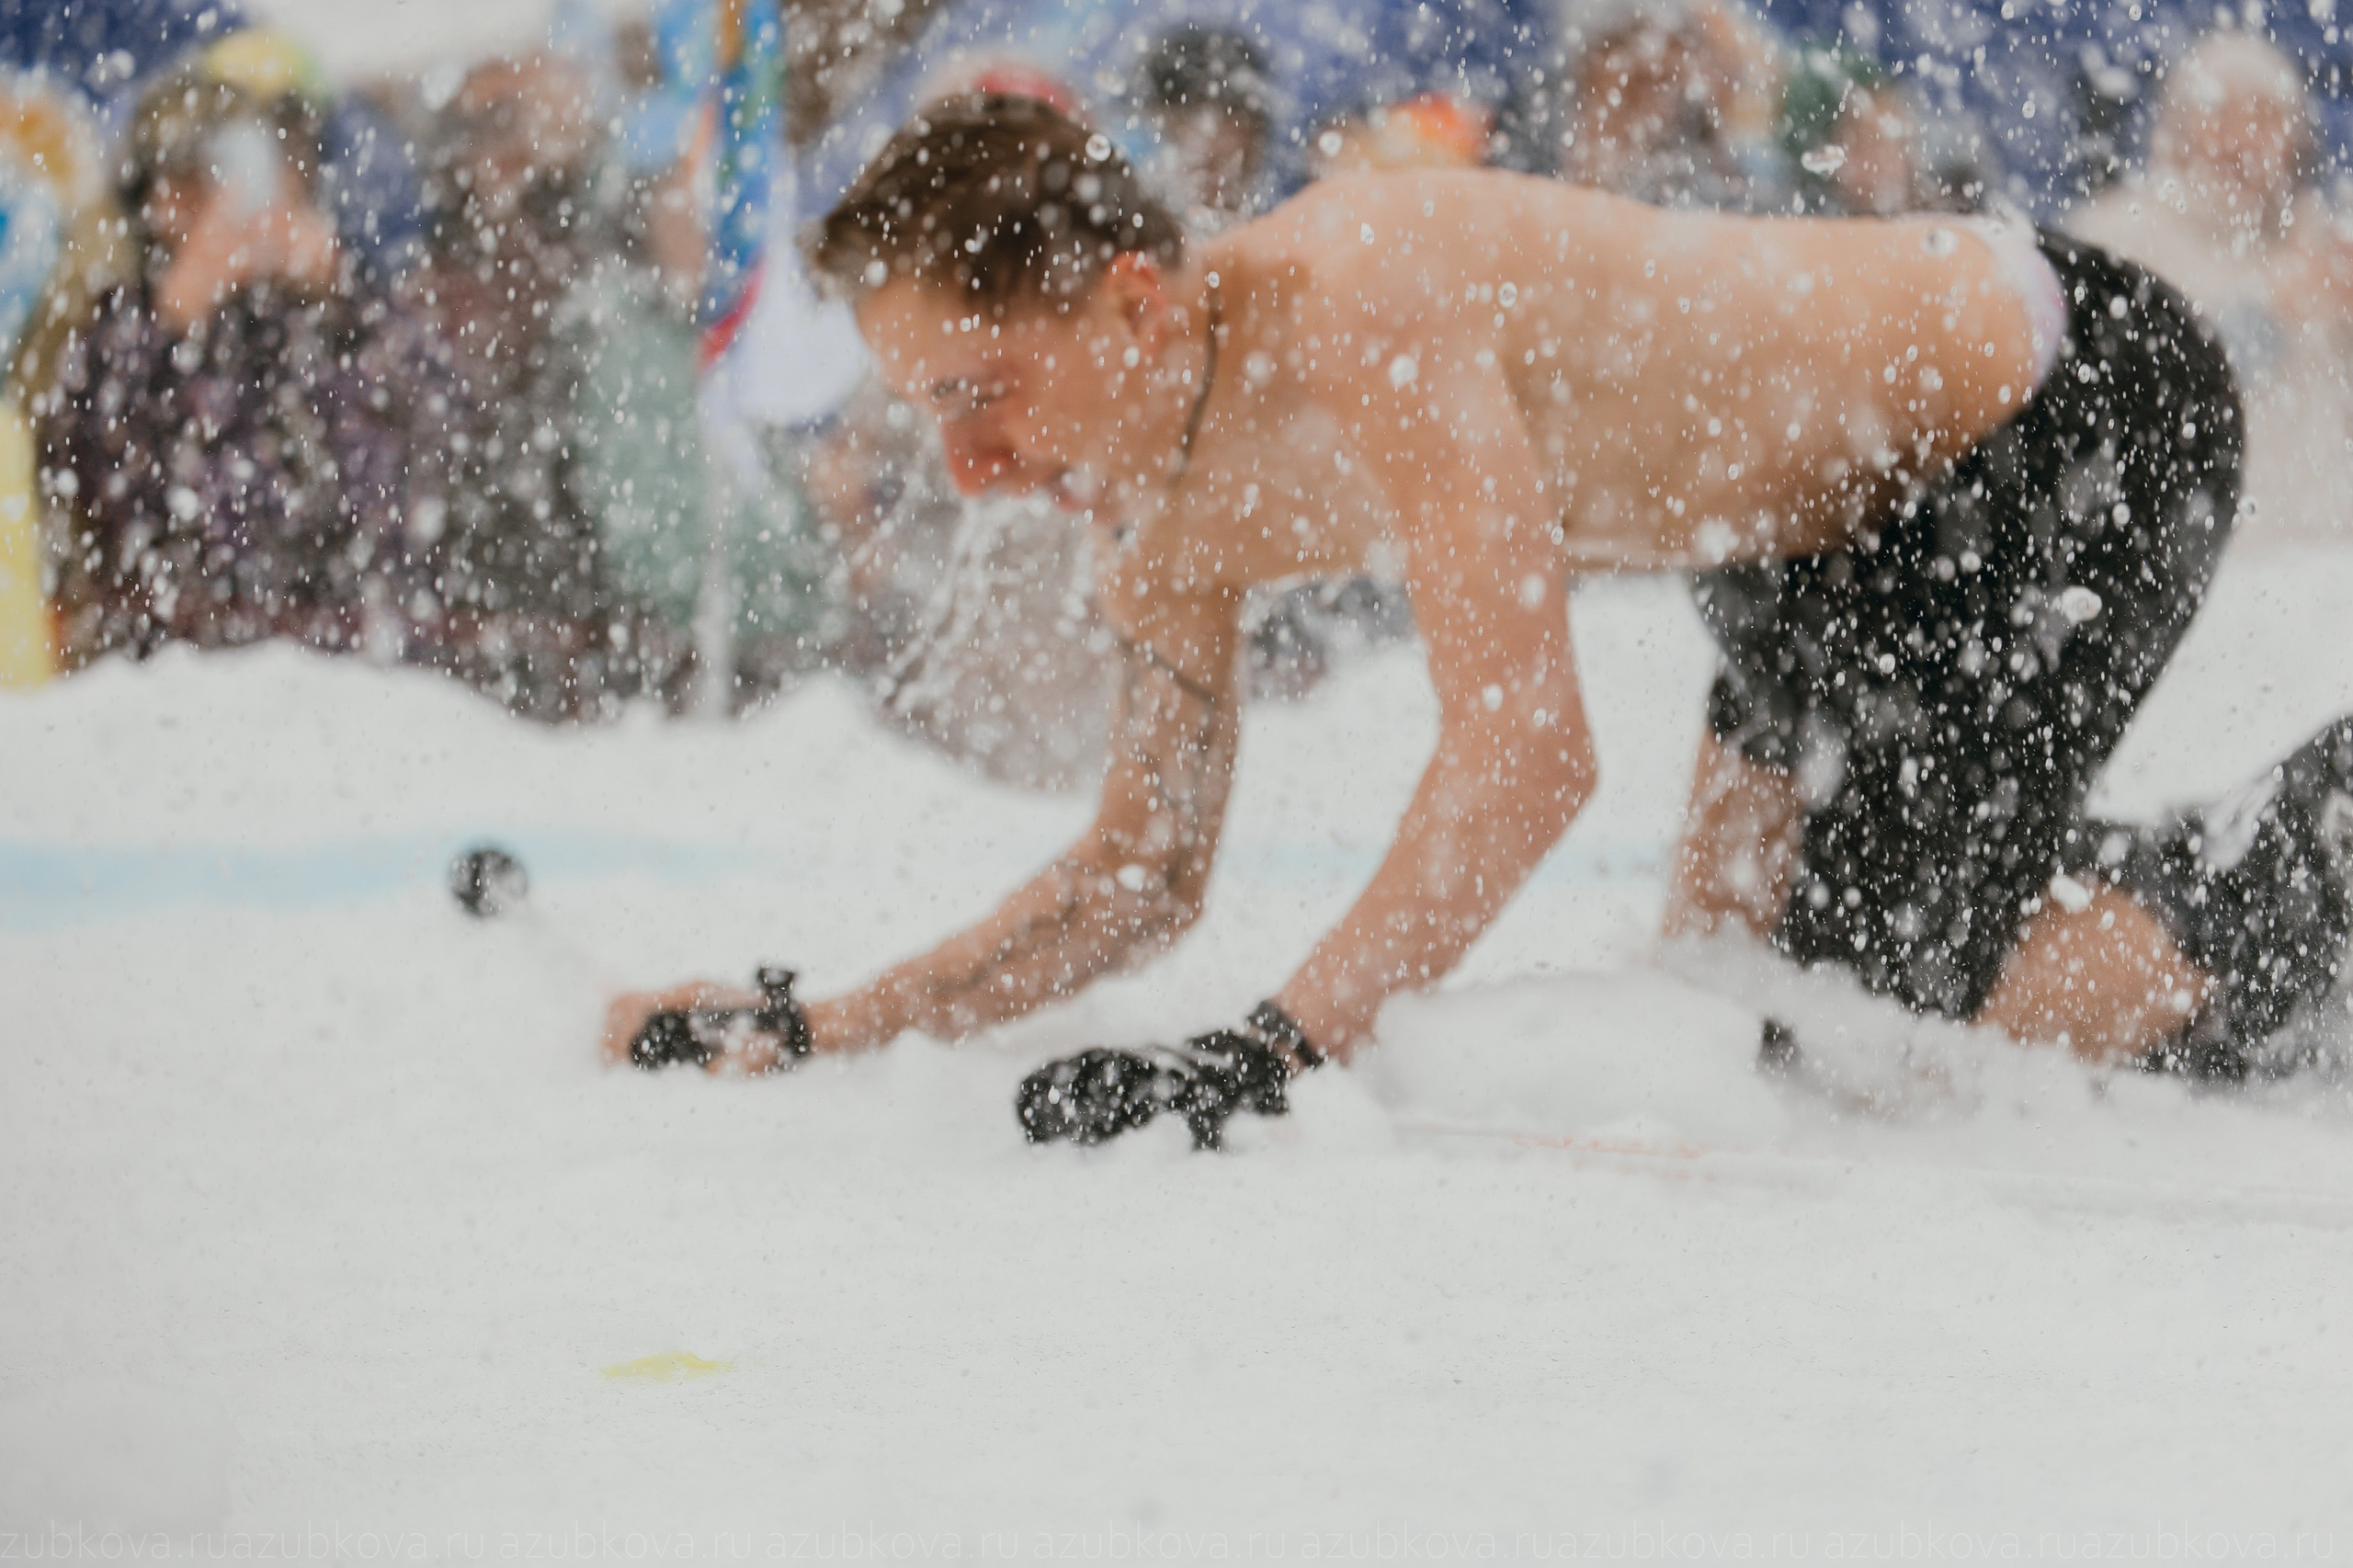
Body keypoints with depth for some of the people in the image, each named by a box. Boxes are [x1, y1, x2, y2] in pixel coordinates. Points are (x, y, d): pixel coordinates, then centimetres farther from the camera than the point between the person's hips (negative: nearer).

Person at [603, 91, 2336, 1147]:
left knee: (1893, 983, -15)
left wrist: (1284, 1049, -49)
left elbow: (1529, 752, -43)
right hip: (1854, 516, 9)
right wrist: (828, 1027, -7)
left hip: (2089, 389, -9)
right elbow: (1145, 874, 5)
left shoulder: (1365, 318, -35)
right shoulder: (1171, 513, -6)